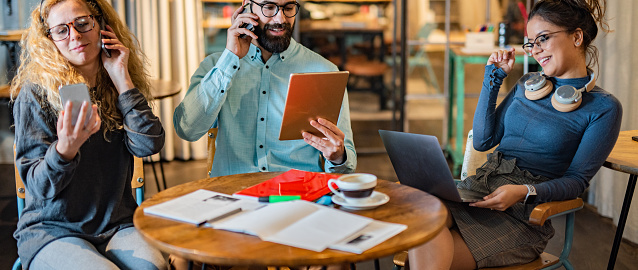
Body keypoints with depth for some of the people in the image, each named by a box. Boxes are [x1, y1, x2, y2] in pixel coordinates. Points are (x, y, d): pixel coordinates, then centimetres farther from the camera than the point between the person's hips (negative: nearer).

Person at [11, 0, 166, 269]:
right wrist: (64, 149, -32)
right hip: (51, 230, -2)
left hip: (118, 224, 3)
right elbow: (39, 187, -10)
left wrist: (122, 79, -9)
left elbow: (149, 144, -10)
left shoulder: (119, 87, 7)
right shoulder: (35, 95, -6)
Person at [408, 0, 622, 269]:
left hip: (523, 214, -5)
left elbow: (576, 180, -4)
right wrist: (493, 78, 11)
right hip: (477, 187, 5)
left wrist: (524, 192, -22)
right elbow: (482, 141, 13)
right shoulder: (526, 85, 17)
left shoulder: (604, 108, 0)